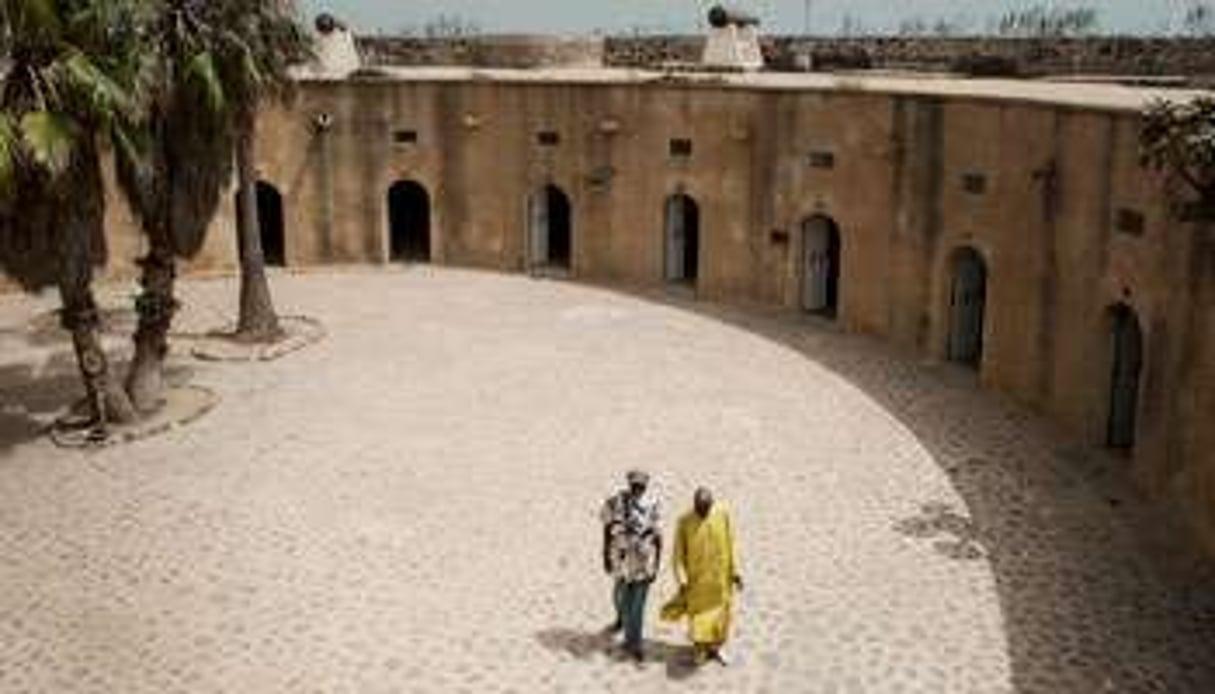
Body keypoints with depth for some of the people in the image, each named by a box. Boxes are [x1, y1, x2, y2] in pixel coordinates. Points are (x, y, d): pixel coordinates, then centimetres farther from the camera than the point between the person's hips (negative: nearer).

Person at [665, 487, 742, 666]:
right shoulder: (684, 522, -16)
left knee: (720, 614, 12)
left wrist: (735, 572, -2)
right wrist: (682, 581, -15)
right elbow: (678, 553, -10)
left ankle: (714, 648, 32)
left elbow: (730, 544, -2)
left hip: (720, 576, 2)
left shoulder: (723, 515, -11)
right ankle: (699, 650, 28)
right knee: (698, 615, 6)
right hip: (697, 577, -2)